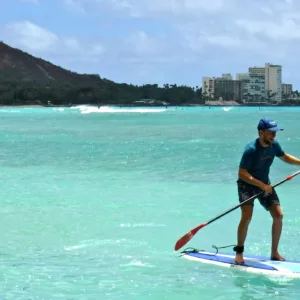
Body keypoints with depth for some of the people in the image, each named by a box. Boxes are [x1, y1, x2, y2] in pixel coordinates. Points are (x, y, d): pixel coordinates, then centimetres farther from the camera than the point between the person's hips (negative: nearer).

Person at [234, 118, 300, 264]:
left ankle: (274, 253, 11)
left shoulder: (274, 145, -8)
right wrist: (262, 185, -34)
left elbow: (285, 157, 14)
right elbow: (242, 173, -28)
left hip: (265, 184, 6)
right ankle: (239, 252, -6)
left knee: (278, 215, -2)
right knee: (246, 216, -23)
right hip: (247, 184, -6)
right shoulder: (251, 149, -28)